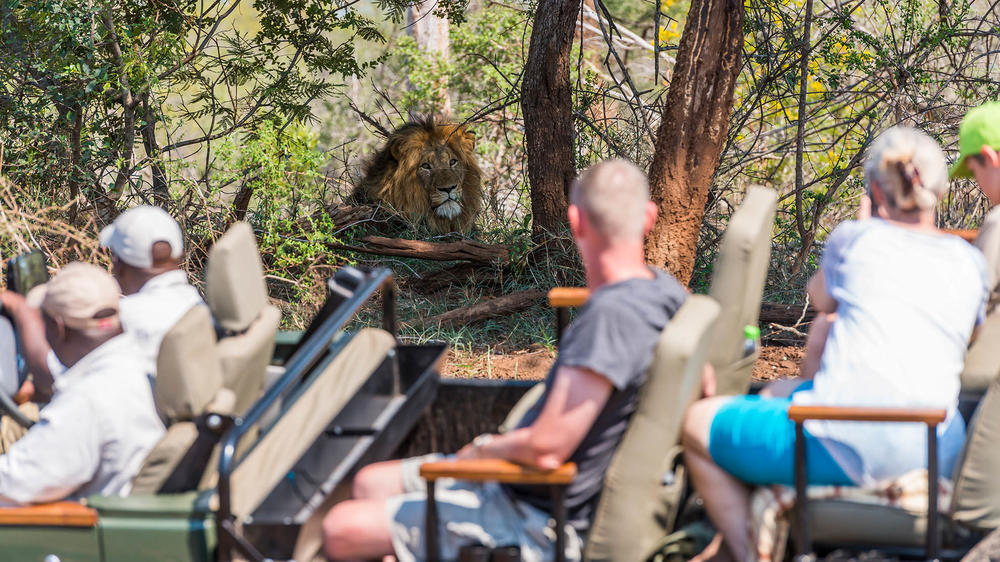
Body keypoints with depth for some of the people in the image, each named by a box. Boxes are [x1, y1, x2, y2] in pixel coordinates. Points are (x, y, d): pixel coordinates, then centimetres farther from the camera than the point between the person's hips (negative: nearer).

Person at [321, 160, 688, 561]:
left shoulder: (611, 315, -30)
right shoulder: (664, 288, -2)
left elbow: (546, 447, -31)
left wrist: (483, 449, -8)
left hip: (535, 513, -10)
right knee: (369, 483, 22)